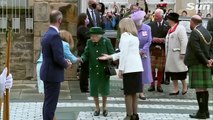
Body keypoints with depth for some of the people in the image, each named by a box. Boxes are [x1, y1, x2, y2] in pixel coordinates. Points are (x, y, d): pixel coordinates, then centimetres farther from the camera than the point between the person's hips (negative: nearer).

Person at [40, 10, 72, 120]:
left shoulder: (47, 34, 9)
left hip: (47, 73, 10)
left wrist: (64, 61, 10)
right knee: (51, 103, -3)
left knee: (48, 101, 17)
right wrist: (66, 64, -6)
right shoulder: (55, 35, -20)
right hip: (53, 74, -10)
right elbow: (58, 57, -24)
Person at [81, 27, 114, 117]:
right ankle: (97, 108, 24)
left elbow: (112, 54, -6)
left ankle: (104, 107, 29)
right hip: (93, 70, 2)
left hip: (104, 70, -2)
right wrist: (82, 59, -24)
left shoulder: (106, 41, -9)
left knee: (104, 89, 6)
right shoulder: (89, 42, -2)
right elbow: (86, 54, -4)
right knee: (94, 90, 4)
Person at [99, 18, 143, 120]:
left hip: (130, 68, -8)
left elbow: (124, 53, -14)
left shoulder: (125, 35, -6)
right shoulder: (134, 36, 20)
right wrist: (110, 57, 24)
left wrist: (120, 69, -12)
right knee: (133, 93, 13)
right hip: (137, 67, 8)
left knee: (128, 93, -2)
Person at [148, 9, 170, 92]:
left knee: (161, 68, 3)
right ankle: (152, 85, 11)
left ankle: (159, 85, 14)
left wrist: (163, 40, -14)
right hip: (152, 49, 1)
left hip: (163, 50, -1)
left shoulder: (167, 25, 3)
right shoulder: (150, 25, 8)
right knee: (152, 68, 0)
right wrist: (153, 39, -12)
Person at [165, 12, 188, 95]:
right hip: (170, 54, 9)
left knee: (180, 72, -3)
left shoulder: (180, 28, -11)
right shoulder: (170, 30, 18)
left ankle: (185, 86, 16)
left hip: (177, 54, -9)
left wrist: (182, 53, -22)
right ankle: (176, 90, 15)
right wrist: (166, 53, 17)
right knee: (172, 72, 9)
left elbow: (184, 41, -18)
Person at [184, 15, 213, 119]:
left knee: (199, 88, -6)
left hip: (196, 64, -9)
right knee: (204, 88, 12)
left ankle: (202, 112, -4)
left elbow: (197, 51, -19)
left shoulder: (194, 33, -14)